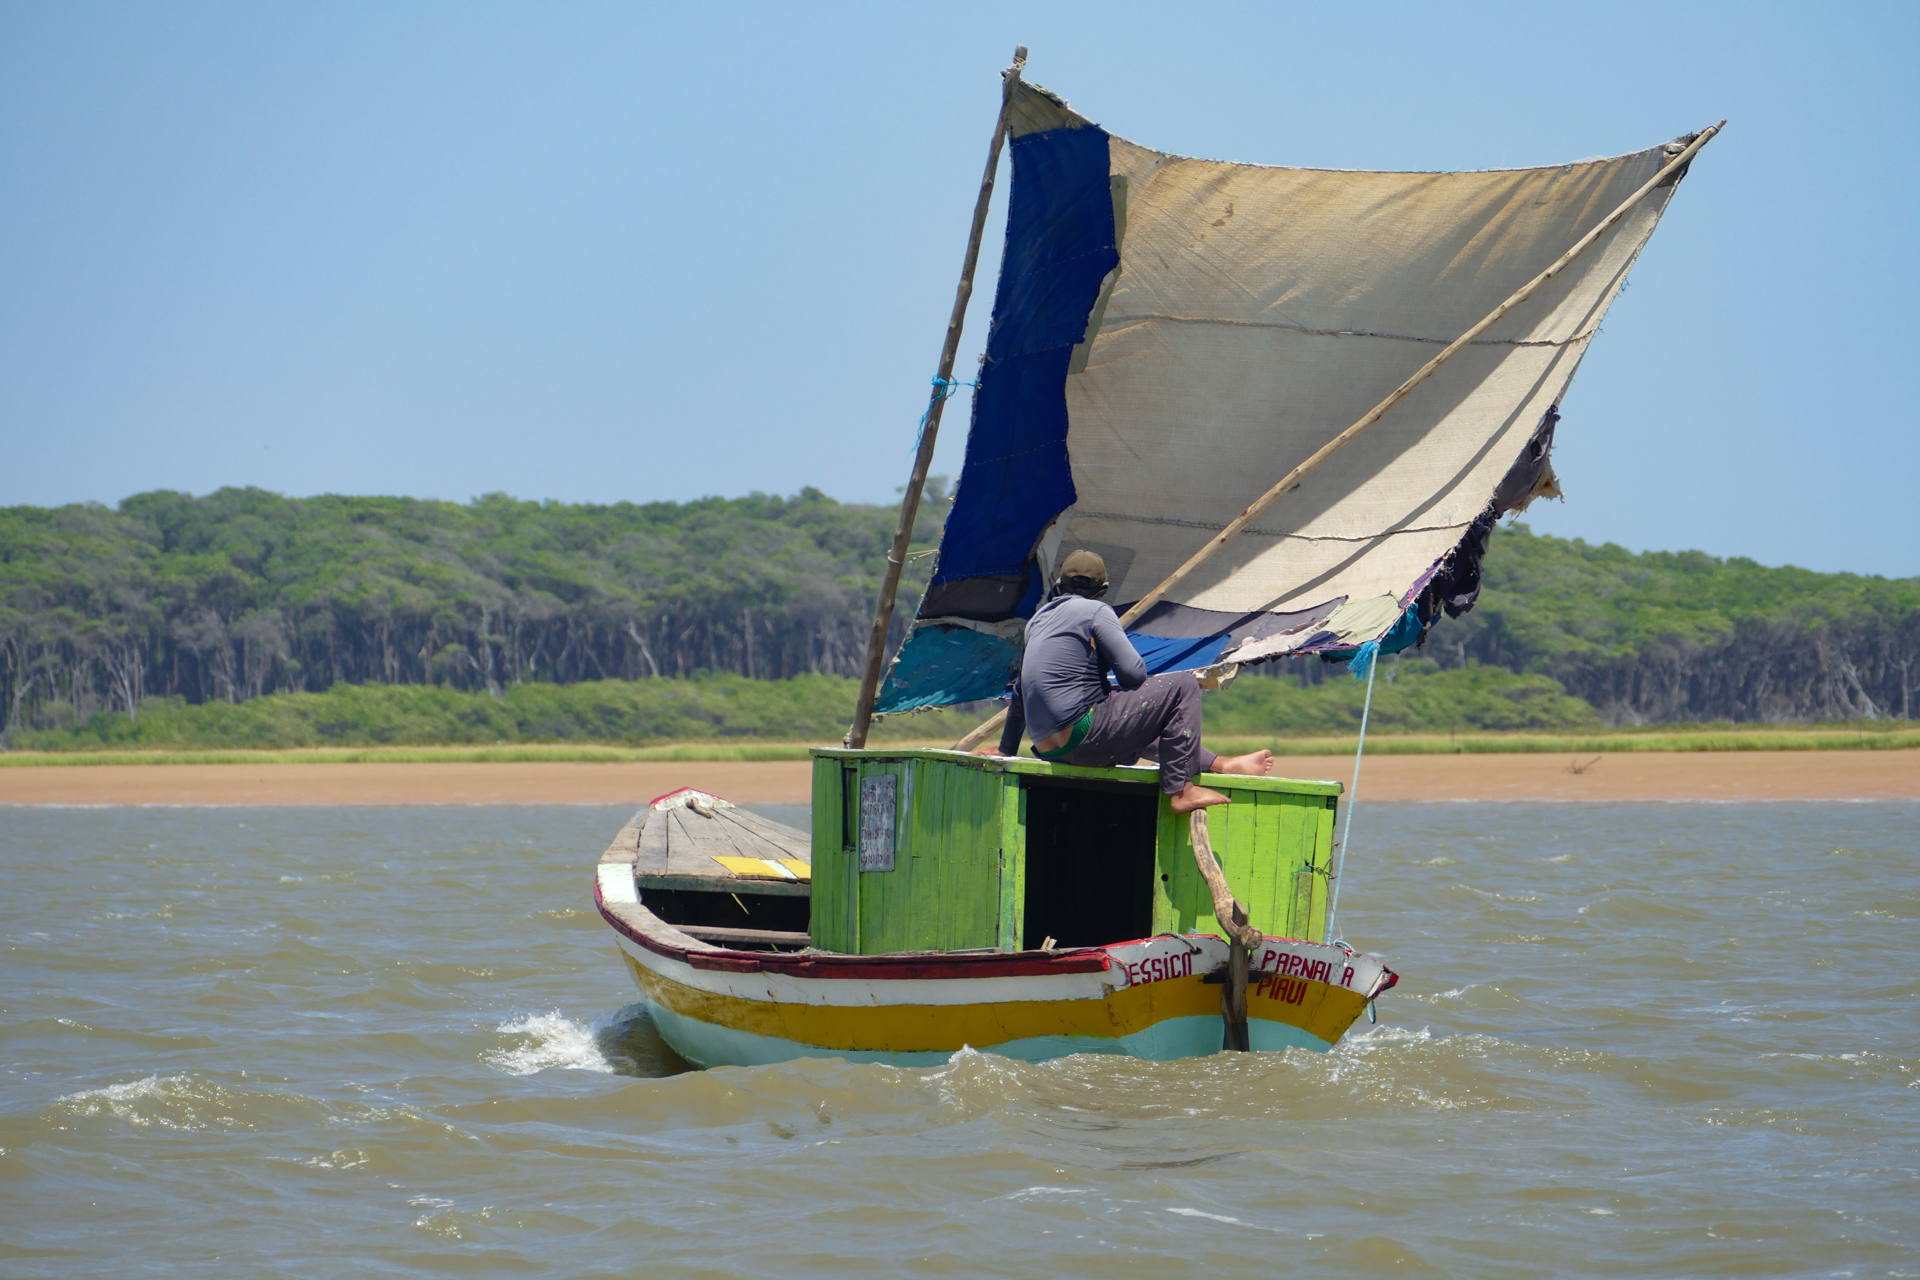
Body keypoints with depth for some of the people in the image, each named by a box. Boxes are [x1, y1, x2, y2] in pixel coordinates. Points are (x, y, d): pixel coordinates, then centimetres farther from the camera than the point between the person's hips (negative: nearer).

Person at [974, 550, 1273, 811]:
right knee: (1183, 685, -2)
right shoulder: (1096, 611, -2)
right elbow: (1133, 673, -9)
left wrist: (1006, 749, 37)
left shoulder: (1037, 620, 21)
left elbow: (1019, 691, 28)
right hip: (1084, 736, -8)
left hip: (1048, 748, 8)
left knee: (1138, 730, 34)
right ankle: (1180, 791, -7)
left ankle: (1220, 764, 34)